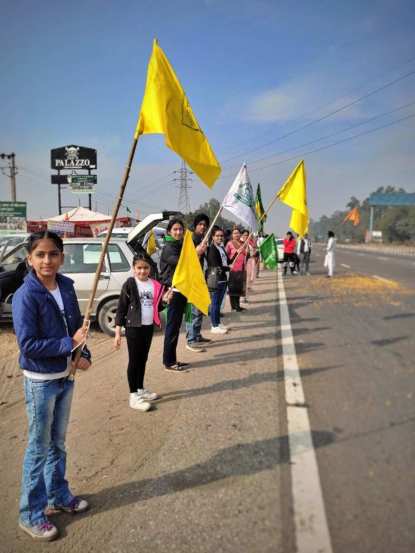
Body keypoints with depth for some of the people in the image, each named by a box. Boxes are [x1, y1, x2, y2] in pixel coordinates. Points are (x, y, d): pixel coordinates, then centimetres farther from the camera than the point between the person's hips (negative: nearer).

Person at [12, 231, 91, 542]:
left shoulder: (67, 286, -2)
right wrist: (70, 343, -21)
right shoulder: (26, 296, -20)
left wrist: (83, 354, -8)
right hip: (40, 381, -6)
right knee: (39, 447, 8)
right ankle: (31, 514, 27)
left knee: (58, 442, 21)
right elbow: (28, 345, -22)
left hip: (66, 376, 6)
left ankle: (58, 496, 41)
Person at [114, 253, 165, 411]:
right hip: (133, 327, -5)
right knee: (134, 361, 1)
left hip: (149, 327, 5)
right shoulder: (129, 284, -9)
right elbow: (121, 309, -9)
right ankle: (133, 396, 8)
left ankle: (141, 389, 30)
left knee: (143, 359, 16)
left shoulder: (155, 285, 5)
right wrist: (118, 333, -13)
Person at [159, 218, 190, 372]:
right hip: (173, 291, -8)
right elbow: (178, 262, -28)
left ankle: (172, 360, 20)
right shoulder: (168, 248, -11)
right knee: (172, 326, -4)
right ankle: (168, 362, 5)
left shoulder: (181, 246, 15)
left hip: (181, 290, 8)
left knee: (176, 326, 12)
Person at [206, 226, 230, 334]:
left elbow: (227, 261, 17)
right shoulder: (211, 249, -13)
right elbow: (217, 266, -18)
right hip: (215, 279, -8)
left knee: (219, 302, 15)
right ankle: (214, 326, 4)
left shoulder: (222, 248, 13)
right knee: (215, 303, -2)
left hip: (223, 279, 8)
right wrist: (229, 268, -7)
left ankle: (218, 323, 25)